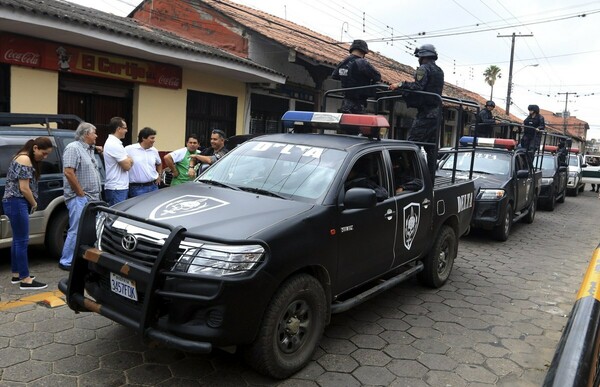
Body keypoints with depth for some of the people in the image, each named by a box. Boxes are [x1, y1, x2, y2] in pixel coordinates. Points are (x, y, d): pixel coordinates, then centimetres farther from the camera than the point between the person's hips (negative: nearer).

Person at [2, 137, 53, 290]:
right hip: (17, 203, -10)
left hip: (15, 202, 10)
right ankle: (25, 280, -5)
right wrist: (34, 203, -3)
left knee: (18, 240, 15)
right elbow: (24, 188, -18)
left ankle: (16, 274, 23)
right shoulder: (25, 159, -15)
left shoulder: (24, 158, 17)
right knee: (22, 241, -8)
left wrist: (31, 203, 3)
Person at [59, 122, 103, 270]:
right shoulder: (73, 148, -12)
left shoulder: (89, 149, 15)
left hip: (92, 198, 9)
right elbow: (68, 172, -20)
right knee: (76, 231, -6)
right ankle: (66, 262, 3)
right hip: (79, 198, -9)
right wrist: (81, 193, -17)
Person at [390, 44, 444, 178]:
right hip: (437, 113, 9)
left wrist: (400, 85, -15)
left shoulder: (424, 68, -5)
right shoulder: (439, 71, 22)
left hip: (426, 113, -9)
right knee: (431, 147, 10)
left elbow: (418, 87, -19)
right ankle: (430, 176, 13)